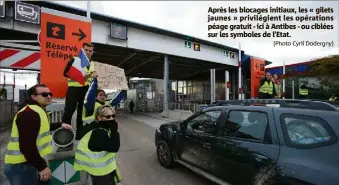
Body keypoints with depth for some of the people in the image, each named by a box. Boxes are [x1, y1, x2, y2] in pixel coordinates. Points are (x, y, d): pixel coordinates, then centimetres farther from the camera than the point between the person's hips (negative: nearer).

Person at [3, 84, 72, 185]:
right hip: (21, 166, -10)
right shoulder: (30, 113, -24)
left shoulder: (38, 110, 11)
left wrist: (60, 125, 27)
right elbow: (26, 145, -29)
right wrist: (42, 166, -23)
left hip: (31, 163, 10)